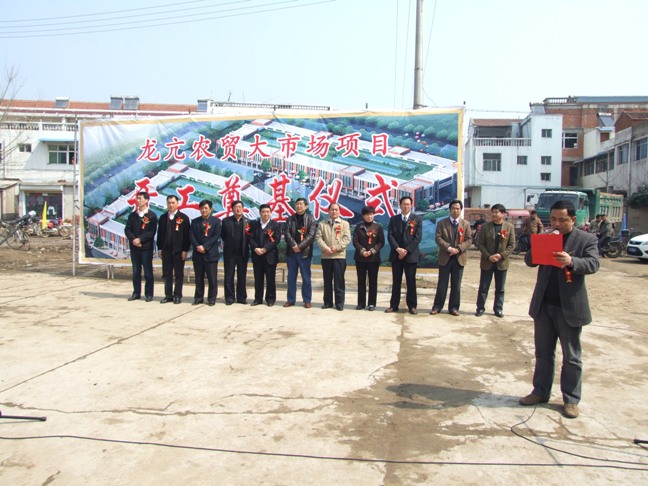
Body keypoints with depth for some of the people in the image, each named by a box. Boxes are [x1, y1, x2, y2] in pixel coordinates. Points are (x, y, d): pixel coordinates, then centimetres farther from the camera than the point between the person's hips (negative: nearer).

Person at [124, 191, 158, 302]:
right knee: (136, 272, 10)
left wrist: (140, 239, -17)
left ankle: (149, 294, 7)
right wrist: (133, 239, -12)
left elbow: (151, 232, -10)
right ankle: (136, 293, 18)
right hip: (134, 247, 5)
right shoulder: (132, 215, 11)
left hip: (146, 247, -4)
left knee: (148, 272, 1)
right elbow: (127, 229, 5)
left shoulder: (152, 216, -3)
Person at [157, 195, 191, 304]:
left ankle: (177, 296, 10)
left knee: (179, 274, 3)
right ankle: (168, 295, 15)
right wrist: (160, 249, 5)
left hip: (179, 250, -4)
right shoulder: (163, 217, 10)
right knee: (167, 274, 8)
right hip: (166, 250, 4)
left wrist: (185, 250, -10)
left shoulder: (184, 218, -2)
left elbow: (187, 235, -5)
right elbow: (160, 234, 11)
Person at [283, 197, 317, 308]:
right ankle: (290, 299, 15)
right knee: (291, 277, 8)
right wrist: (294, 245, -15)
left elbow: (311, 235, -8)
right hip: (291, 251, 3)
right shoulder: (290, 218, 10)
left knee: (306, 278, 1)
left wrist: (300, 246, -16)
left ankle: (307, 300, 9)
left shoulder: (311, 219, 1)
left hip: (305, 252, -3)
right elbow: (286, 233, 0)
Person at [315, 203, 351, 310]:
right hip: (326, 256, 2)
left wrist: (337, 247, -15)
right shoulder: (322, 224, 12)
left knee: (339, 281, -1)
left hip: (339, 256, -2)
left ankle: (339, 303, 6)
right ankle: (328, 302, 16)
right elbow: (318, 237, 2)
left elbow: (347, 238, -3)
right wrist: (325, 248, -14)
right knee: (327, 280, 8)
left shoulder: (345, 224, 6)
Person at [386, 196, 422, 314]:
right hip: (396, 254, 2)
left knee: (411, 282, 2)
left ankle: (412, 306, 9)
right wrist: (398, 249, -14)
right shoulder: (393, 219, 9)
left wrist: (406, 251, -13)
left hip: (411, 255, -2)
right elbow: (390, 235, 0)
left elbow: (418, 237, -6)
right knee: (396, 281, 6)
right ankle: (394, 305, 11)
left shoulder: (417, 219, 3)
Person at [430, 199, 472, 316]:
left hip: (459, 258, 1)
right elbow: (438, 238, -6)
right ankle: (437, 306, 11)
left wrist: (458, 249, -16)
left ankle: (454, 307, 14)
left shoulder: (466, 224, 7)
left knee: (456, 285, 6)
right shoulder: (442, 223, 3)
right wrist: (449, 248, -19)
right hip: (445, 258, -1)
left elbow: (468, 240, 1)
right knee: (442, 284, 4)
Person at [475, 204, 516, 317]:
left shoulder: (510, 227, -1)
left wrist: (502, 255, -15)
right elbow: (480, 244, -3)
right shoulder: (485, 227, -2)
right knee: (483, 287, 4)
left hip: (502, 262, 1)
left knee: (500, 288, 10)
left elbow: (512, 245, -1)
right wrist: (489, 256, -14)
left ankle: (498, 308, 20)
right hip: (487, 262, 0)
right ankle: (480, 308, 13)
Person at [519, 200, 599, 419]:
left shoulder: (587, 239, -2)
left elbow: (592, 264, -15)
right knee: (543, 353, 13)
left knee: (571, 357, 6)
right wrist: (535, 251, -19)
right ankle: (540, 392, 23)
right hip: (543, 305, 4)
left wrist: (571, 261, -34)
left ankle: (571, 400, 16)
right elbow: (529, 261, 2)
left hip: (569, 307, -4)